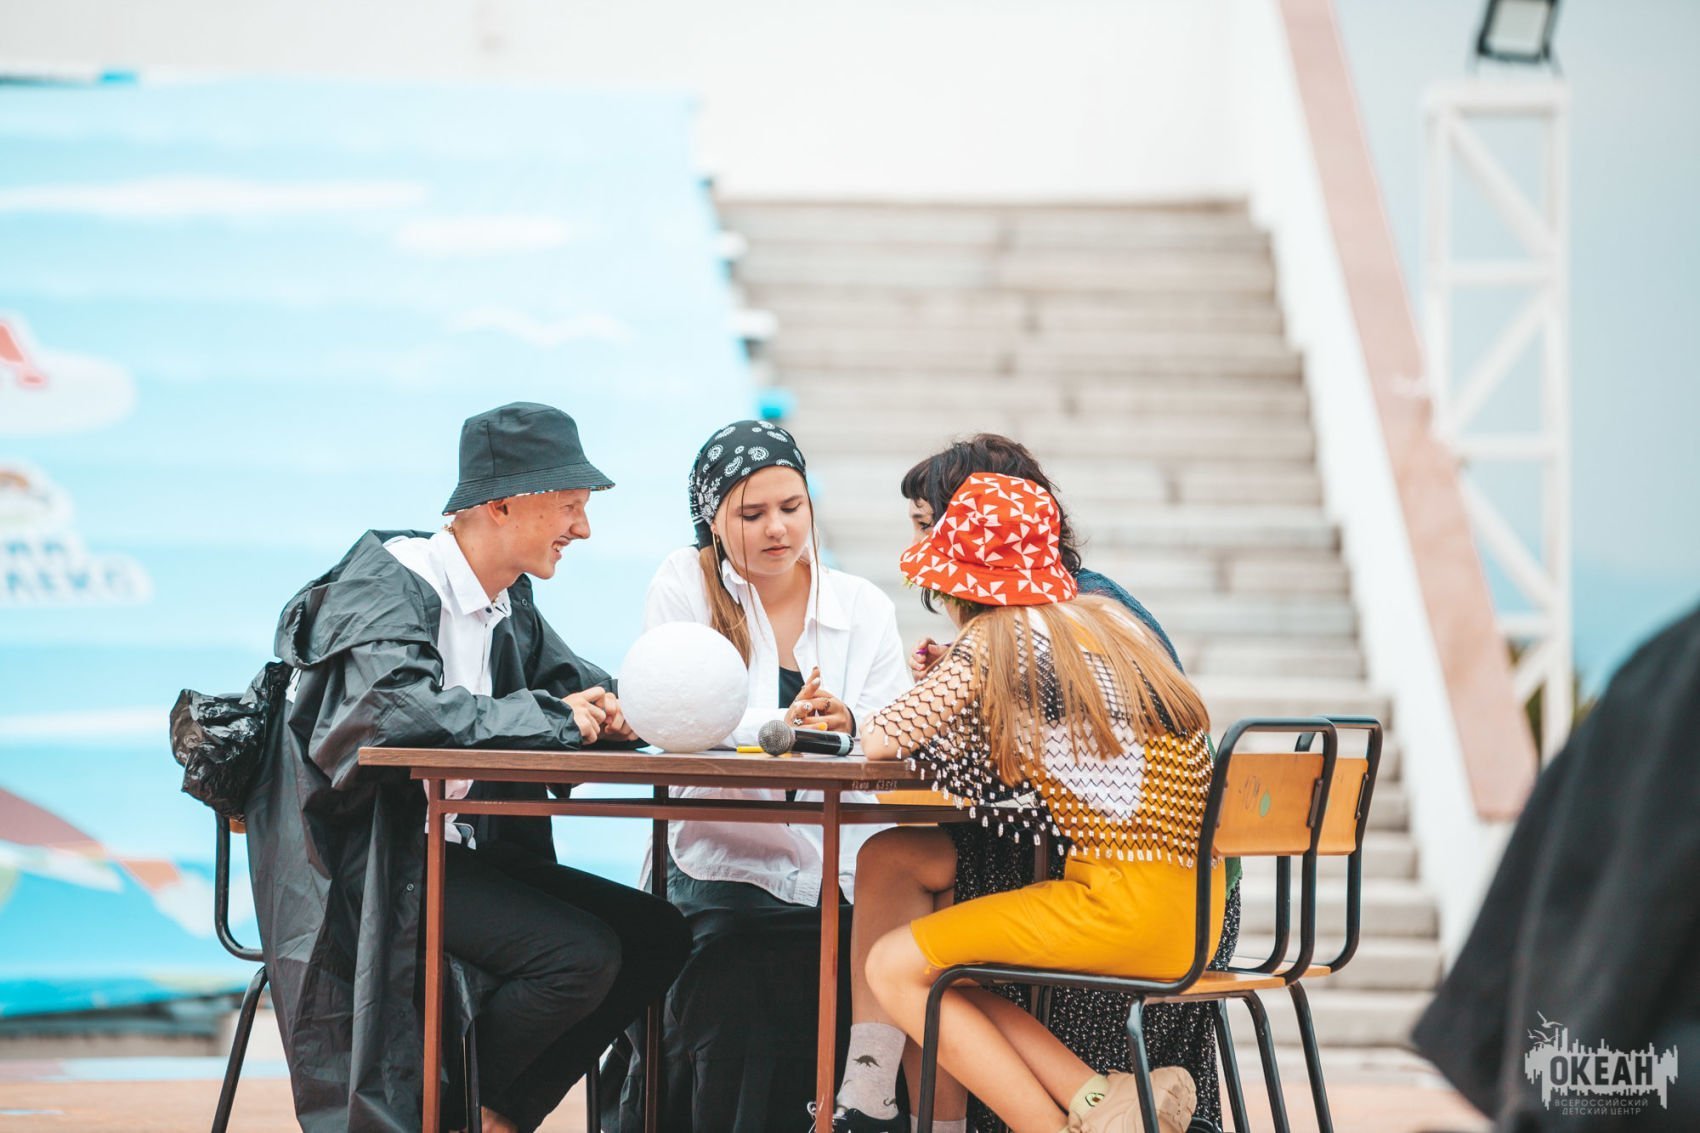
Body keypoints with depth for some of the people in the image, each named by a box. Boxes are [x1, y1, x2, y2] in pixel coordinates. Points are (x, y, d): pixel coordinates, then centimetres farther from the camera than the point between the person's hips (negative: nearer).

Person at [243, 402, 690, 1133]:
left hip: (459, 852, 9)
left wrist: (609, 709, -7)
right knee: (580, 954, -25)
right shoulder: (388, 584, -14)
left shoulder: (509, 602, 12)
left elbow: (571, 683, 20)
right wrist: (551, 718, -22)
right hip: (372, 862, -9)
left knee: (657, 934, -2)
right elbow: (400, 707, -31)